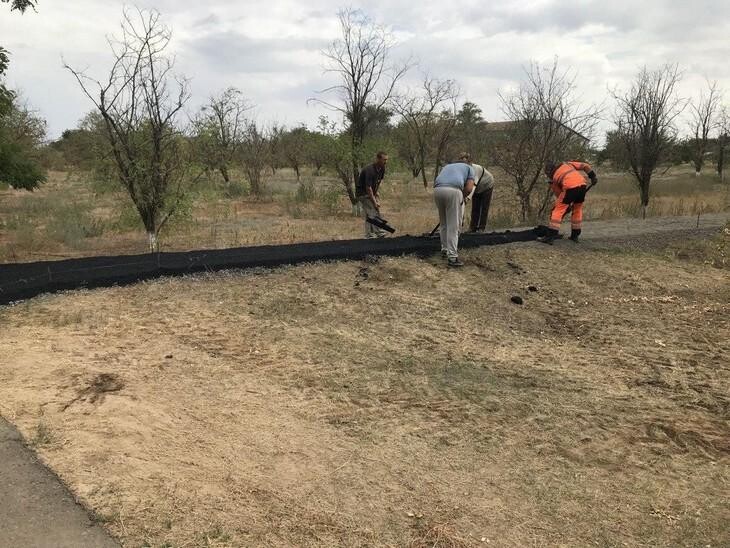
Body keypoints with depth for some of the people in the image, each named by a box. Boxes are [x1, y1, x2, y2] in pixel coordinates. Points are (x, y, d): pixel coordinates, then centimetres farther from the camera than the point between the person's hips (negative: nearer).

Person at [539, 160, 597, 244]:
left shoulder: (553, 179, 23)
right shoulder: (566, 164, 31)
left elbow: (559, 195, 26)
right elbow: (584, 165, 21)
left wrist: (568, 205, 35)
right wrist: (593, 176, 19)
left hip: (570, 187, -4)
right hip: (582, 184, 4)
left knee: (558, 210, 4)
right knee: (577, 209, 21)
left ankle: (550, 236, -2)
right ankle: (575, 235, 28)